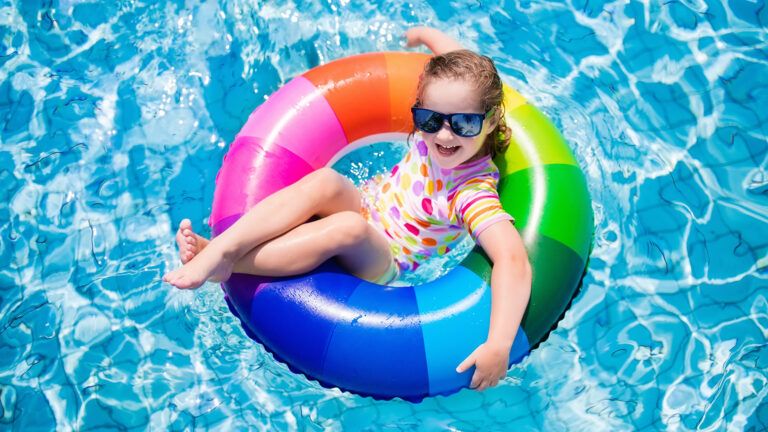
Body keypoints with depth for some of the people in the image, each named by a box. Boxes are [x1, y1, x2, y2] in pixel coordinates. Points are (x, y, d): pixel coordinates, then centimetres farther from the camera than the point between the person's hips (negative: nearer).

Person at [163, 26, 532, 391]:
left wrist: (498, 345, -50)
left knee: (349, 228, -40)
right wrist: (423, 34, 26)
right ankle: (220, 247, -34)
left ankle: (223, 265, -36)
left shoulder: (476, 194, -25)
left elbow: (513, 261, -39)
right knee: (325, 181, -29)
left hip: (380, 261, -5)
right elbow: (457, 60, 7)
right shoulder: (433, 127, -9)